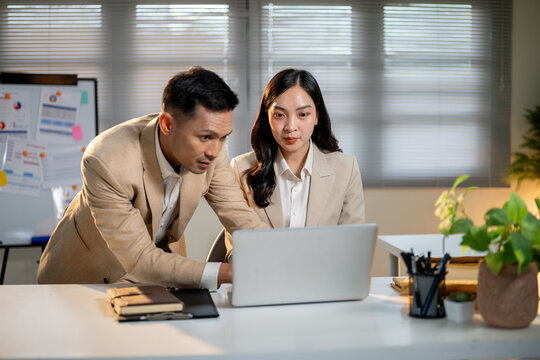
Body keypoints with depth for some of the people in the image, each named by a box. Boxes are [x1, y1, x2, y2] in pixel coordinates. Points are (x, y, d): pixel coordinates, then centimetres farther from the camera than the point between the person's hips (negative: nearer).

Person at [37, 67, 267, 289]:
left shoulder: (209, 147, -19)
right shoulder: (106, 161, -36)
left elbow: (241, 217, -11)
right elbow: (139, 259, -34)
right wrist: (224, 274, -42)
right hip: (90, 273, -1)